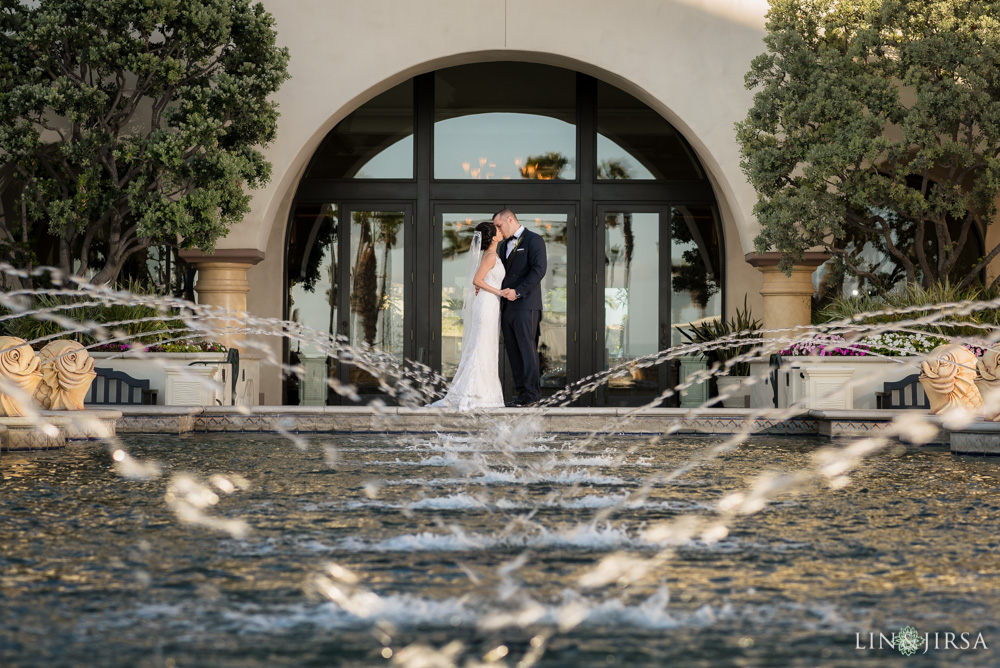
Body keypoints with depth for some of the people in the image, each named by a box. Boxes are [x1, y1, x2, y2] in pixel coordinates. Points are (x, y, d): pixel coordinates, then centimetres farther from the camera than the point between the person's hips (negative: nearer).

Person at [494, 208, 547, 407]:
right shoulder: (505, 245, 22)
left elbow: (538, 270, -13)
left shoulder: (534, 240, -4)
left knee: (527, 349, -8)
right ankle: (521, 391, 8)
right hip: (507, 307, 8)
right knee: (513, 351, 5)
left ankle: (532, 393, -4)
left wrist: (518, 291, -20)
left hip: (525, 305, -8)